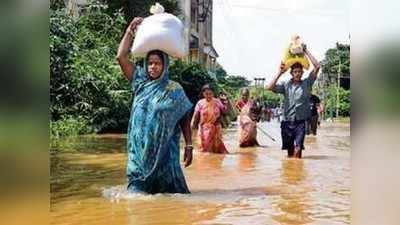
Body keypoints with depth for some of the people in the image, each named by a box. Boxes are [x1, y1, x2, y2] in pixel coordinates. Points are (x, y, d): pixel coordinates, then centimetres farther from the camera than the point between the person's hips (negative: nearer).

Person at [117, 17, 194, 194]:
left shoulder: (174, 90, 1)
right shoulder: (140, 82, 8)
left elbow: (185, 120, 2)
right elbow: (121, 57, 2)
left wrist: (189, 146, -3)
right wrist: (130, 30, 1)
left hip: (164, 148, -2)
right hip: (140, 148, 2)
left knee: (168, 188, -2)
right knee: (138, 187, 0)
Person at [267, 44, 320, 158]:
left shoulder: (307, 83, 4)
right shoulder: (286, 85, 6)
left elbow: (317, 66, -5)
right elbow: (270, 87, -8)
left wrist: (306, 51, -4)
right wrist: (280, 73, -7)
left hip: (300, 122, -2)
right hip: (287, 122, 2)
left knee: (297, 149, -17)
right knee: (289, 150, 12)